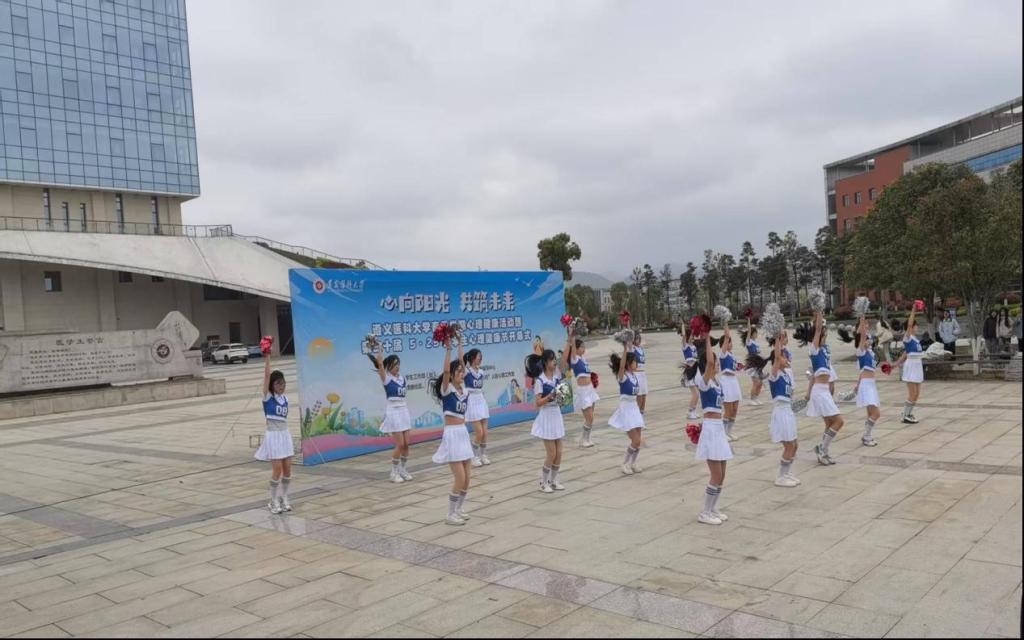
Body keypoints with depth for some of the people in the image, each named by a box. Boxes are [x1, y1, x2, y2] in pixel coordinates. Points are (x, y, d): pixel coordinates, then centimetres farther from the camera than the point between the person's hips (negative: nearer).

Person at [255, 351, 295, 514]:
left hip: (285, 435, 5)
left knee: (287, 468, 5)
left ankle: (283, 498, 20)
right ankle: (273, 501, 9)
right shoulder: (268, 397, -6)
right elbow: (266, 376, -17)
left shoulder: (285, 398, 9)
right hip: (273, 435, -5)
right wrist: (267, 358, -22)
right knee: (277, 469, -6)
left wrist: (284, 434, 16)